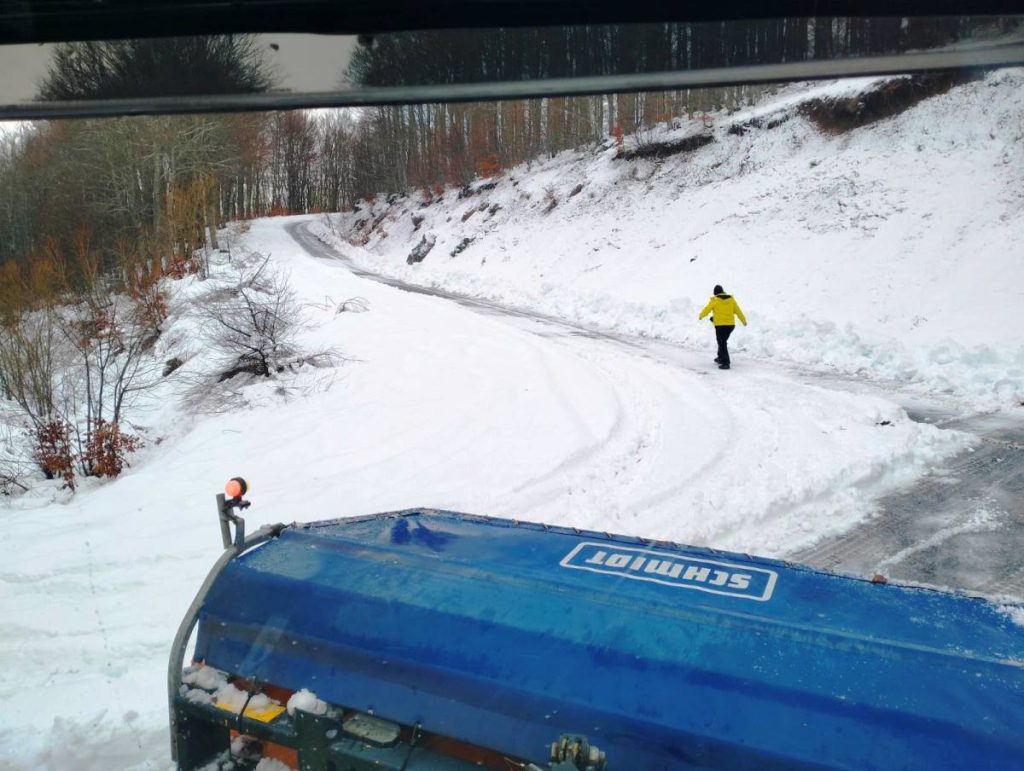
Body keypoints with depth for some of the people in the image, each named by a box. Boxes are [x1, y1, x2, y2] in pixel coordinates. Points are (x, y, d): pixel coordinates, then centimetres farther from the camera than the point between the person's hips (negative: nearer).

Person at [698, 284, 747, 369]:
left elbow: (707, 309, 0)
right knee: (723, 341, 24)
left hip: (720, 325, -5)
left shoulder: (714, 300, -6)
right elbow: (738, 311, 11)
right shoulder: (731, 299, 7)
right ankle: (721, 358, 36)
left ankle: (725, 363, -11)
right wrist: (744, 320, 21)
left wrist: (701, 316, 19)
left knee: (722, 343, -3)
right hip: (730, 324, 5)